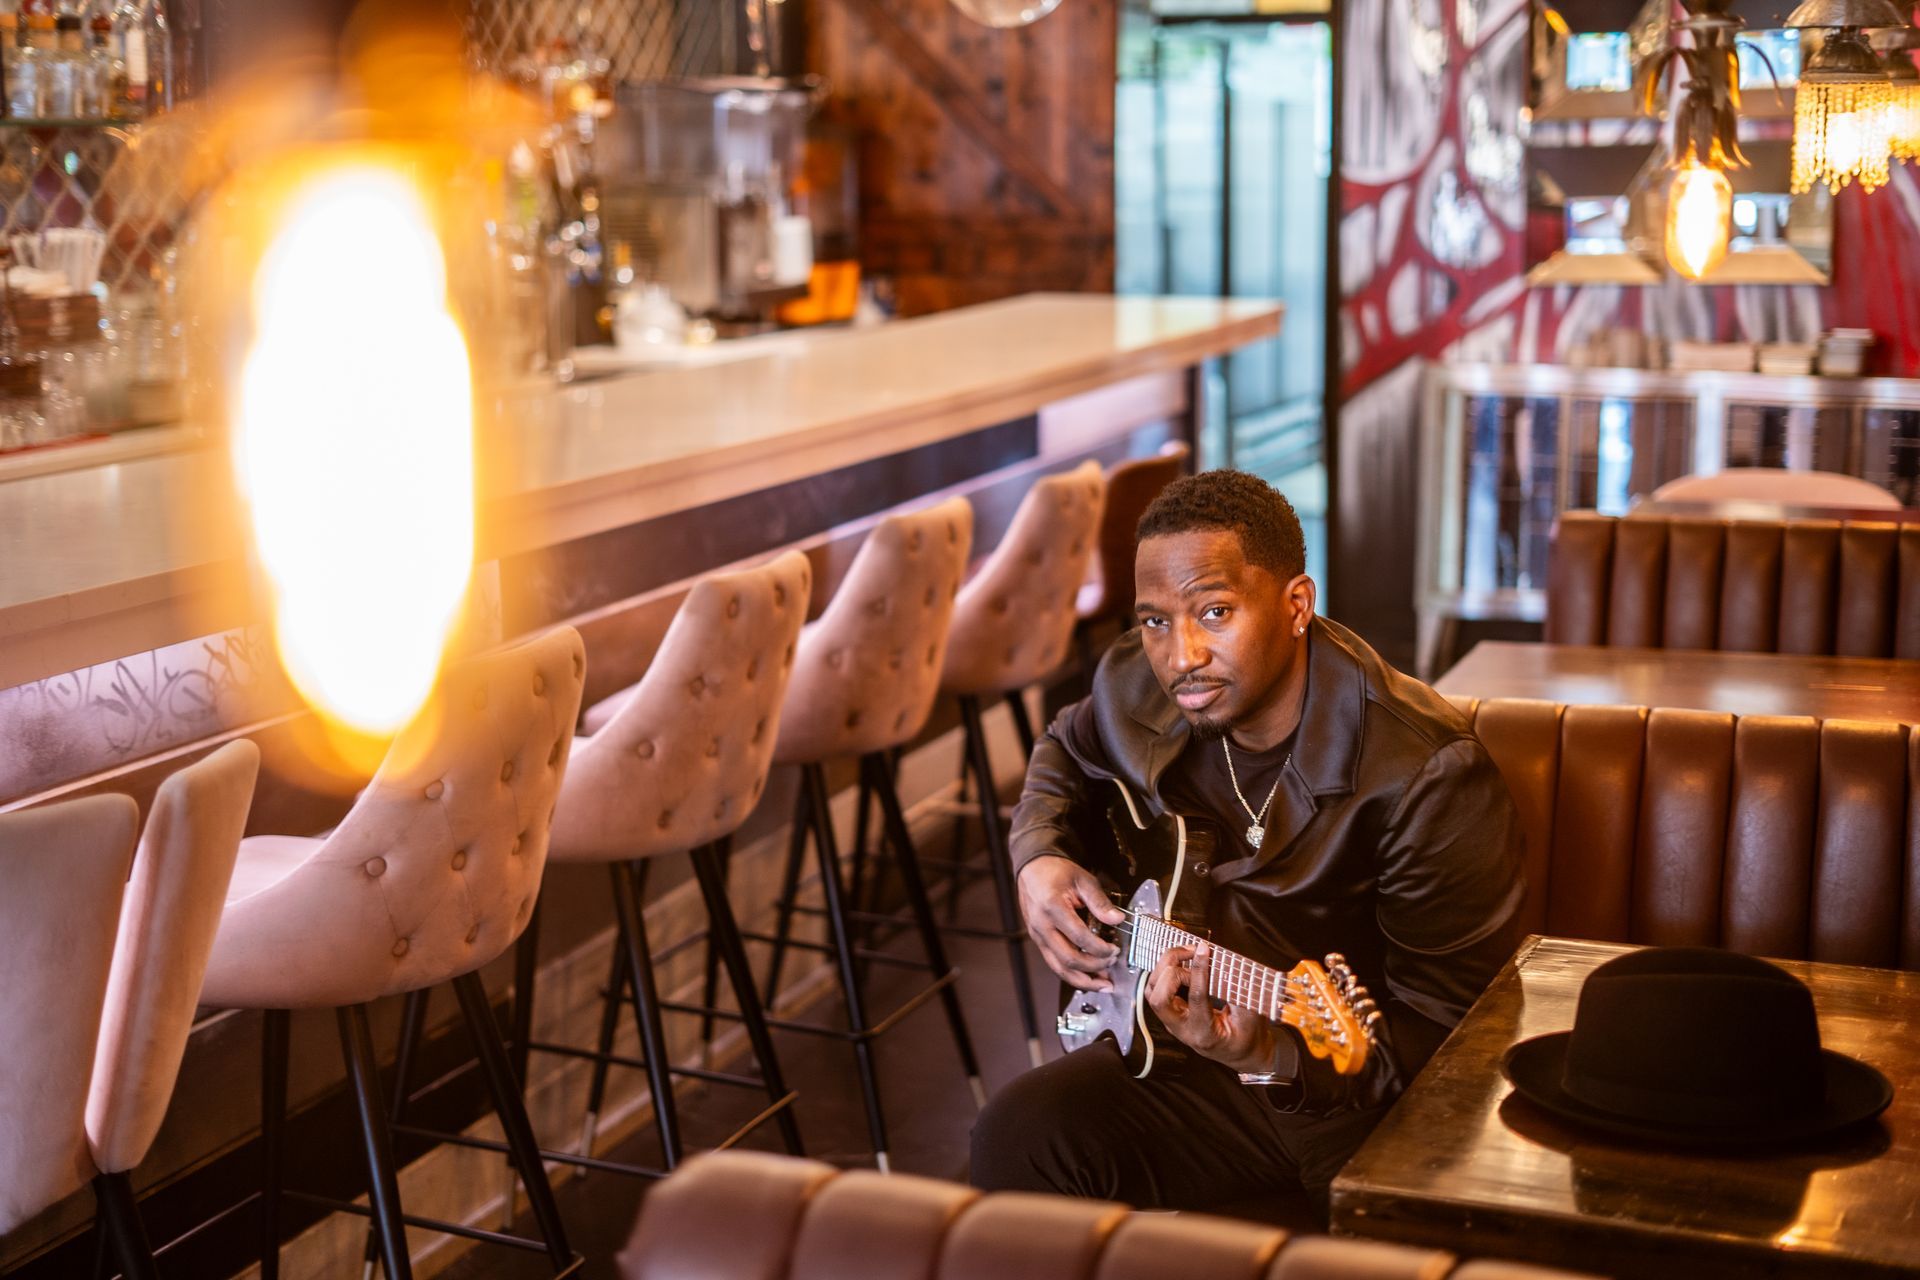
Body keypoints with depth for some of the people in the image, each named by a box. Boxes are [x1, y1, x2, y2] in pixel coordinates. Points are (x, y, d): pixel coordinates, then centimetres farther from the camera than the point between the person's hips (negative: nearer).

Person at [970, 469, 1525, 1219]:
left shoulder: (1424, 774, -23)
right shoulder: (1135, 689, -2)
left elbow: (1454, 1034, -21)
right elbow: (1066, 755, 25)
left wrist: (1274, 1058, -35)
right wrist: (1040, 857, 3)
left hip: (1358, 1095, -4)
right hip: (1182, 1048, 5)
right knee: (1017, 1138, -18)